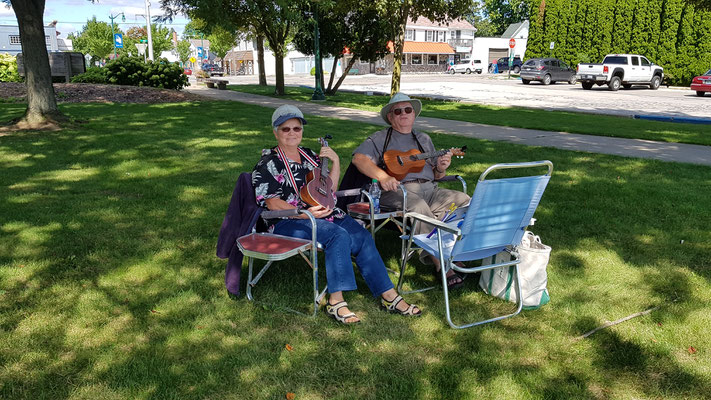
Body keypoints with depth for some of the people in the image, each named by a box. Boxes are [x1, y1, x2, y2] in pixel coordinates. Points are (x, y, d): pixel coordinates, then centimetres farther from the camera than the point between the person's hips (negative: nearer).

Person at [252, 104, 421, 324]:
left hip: (323, 213, 6)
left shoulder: (309, 155, 18)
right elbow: (270, 202, -11)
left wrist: (335, 161, 3)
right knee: (339, 236, -31)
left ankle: (389, 296, -12)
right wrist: (305, 213, -22)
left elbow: (329, 190, 18)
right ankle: (336, 302, -27)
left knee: (363, 236, -16)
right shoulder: (268, 163, 0)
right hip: (289, 222, -6)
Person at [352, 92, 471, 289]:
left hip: (428, 188, 6)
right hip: (397, 190, -5)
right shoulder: (380, 138, 12)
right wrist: (383, 177, -22)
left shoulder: (424, 139, 27)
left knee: (464, 200, -18)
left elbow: (435, 175, 27)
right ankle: (442, 264, -31)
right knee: (418, 206, -37)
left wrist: (441, 168, 1)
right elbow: (359, 158, -6)